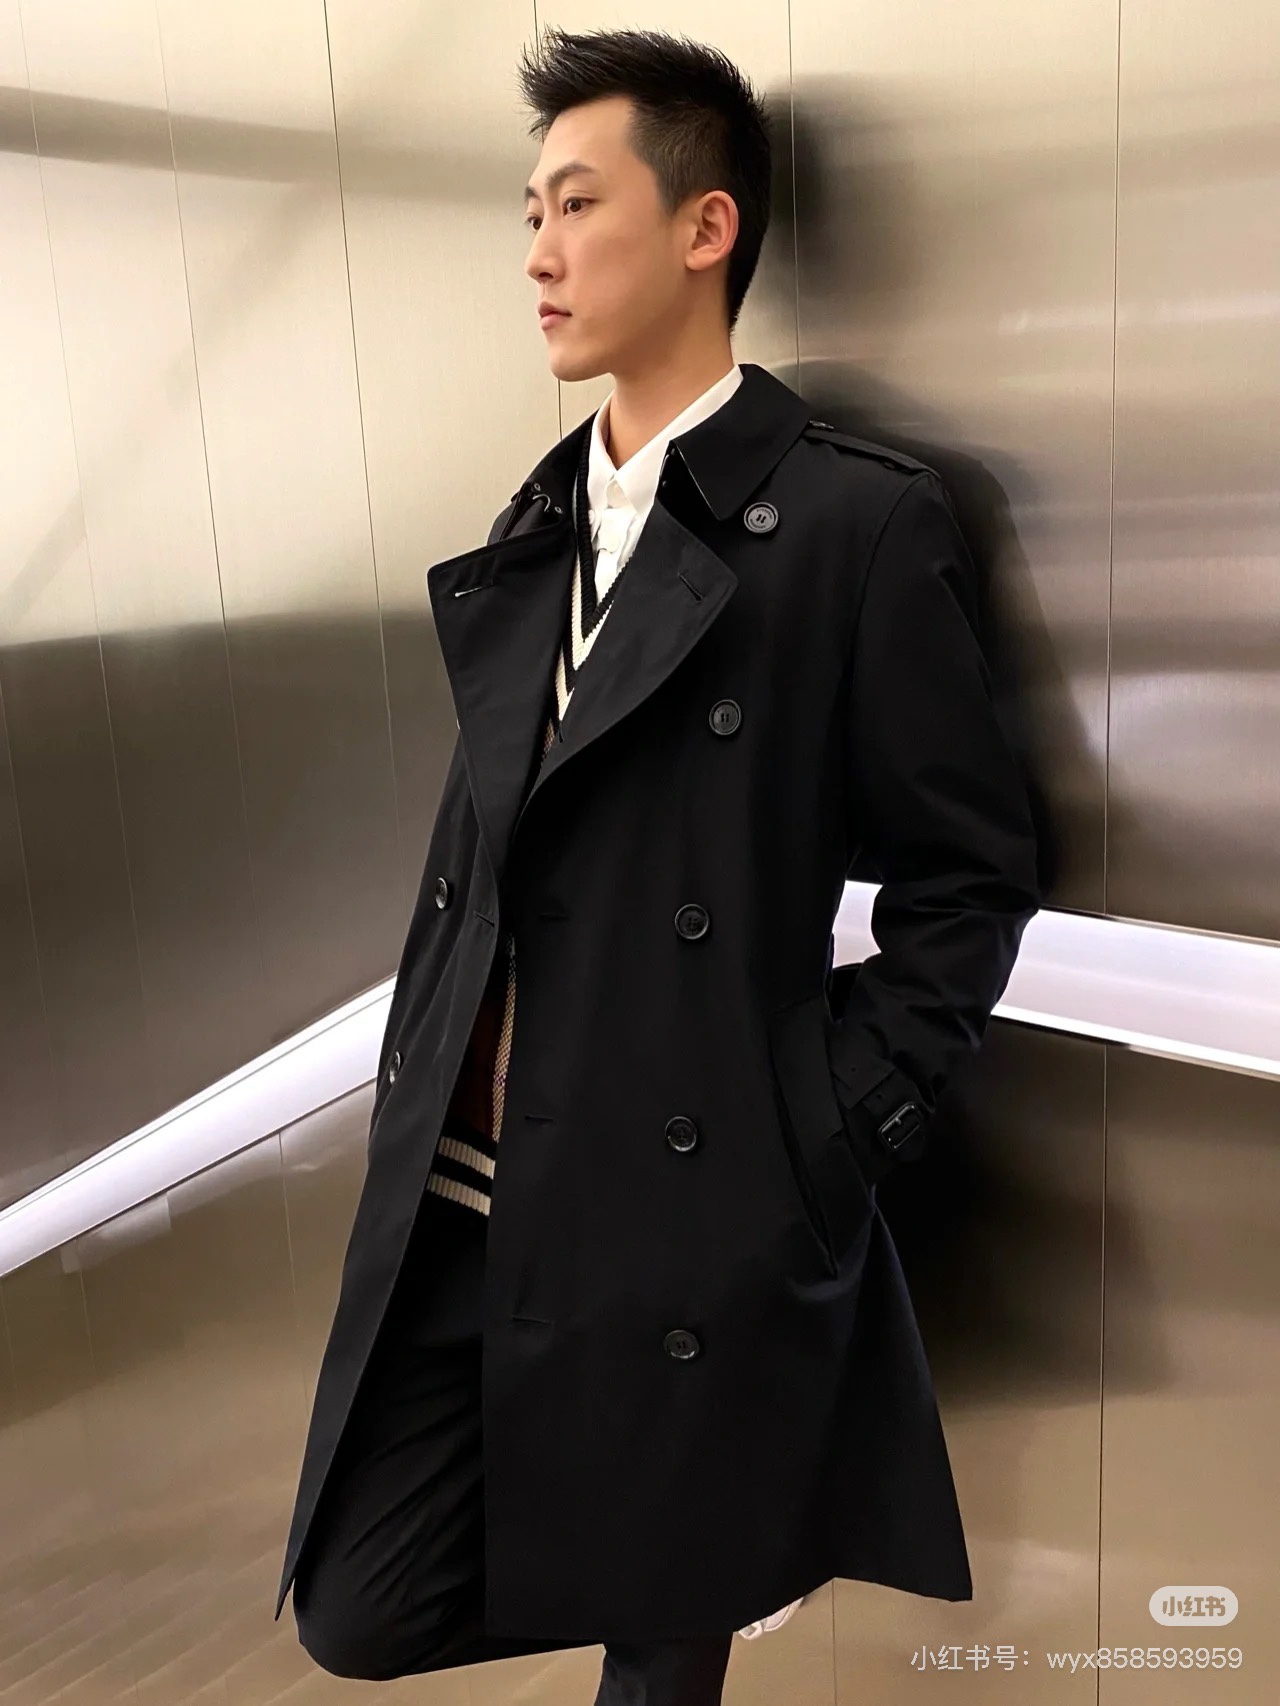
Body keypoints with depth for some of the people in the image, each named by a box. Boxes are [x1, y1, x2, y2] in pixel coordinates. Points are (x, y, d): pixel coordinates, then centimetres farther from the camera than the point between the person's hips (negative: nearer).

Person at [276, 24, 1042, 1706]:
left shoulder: (858, 520, -9)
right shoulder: (530, 534, 10)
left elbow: (973, 872, -6)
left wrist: (828, 1133, -11)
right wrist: (425, 1107, 8)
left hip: (693, 1221, -5)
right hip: (462, 1206, 6)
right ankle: (709, 1546, 35)